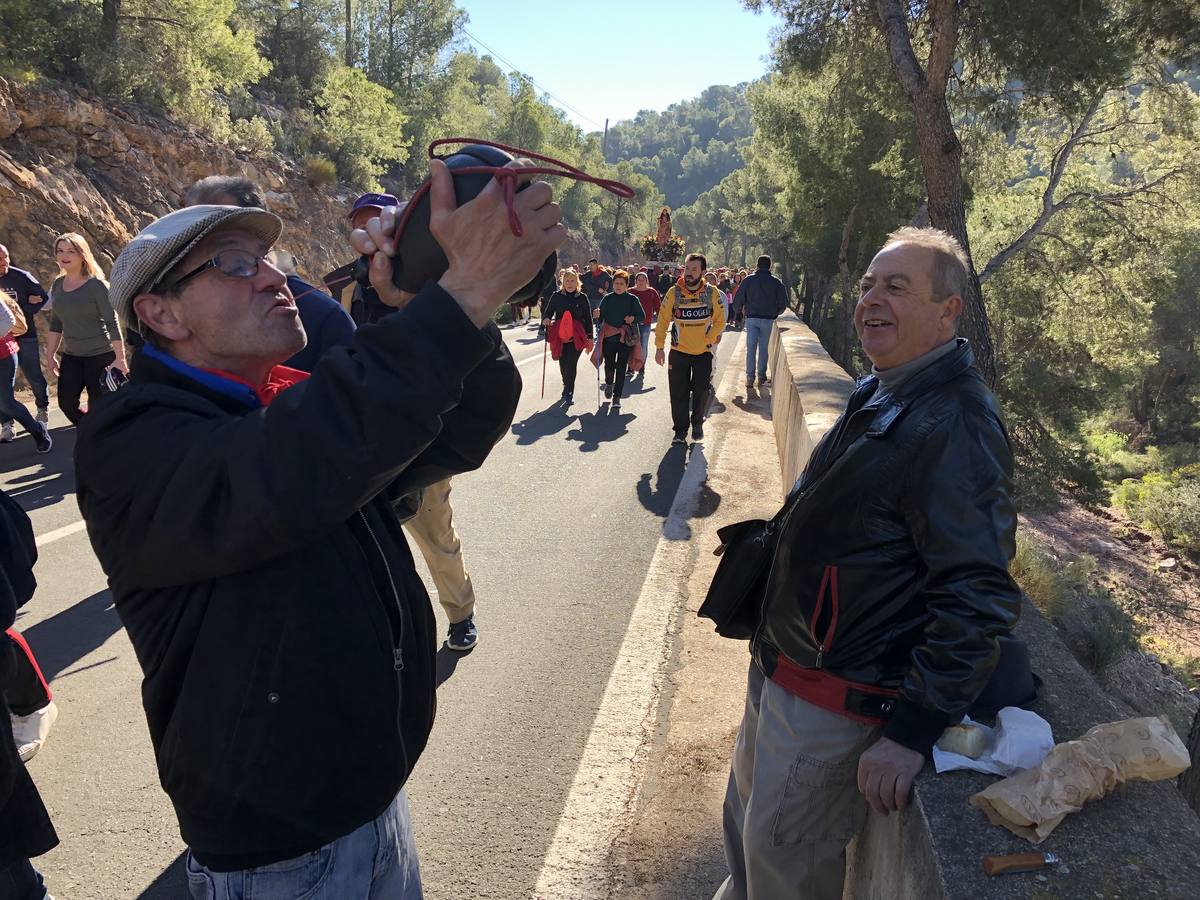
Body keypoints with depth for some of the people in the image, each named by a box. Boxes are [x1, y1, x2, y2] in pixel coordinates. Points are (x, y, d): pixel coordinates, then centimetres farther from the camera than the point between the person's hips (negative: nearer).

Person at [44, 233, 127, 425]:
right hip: (71, 356, 6)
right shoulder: (58, 284, 7)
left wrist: (120, 358, -18)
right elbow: (56, 324, 14)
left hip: (101, 355, -6)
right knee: (66, 403, 2)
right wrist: (51, 355, 13)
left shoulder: (96, 285, -12)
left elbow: (112, 323, -14)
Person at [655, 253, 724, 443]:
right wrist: (659, 347, -6)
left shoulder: (712, 292, -6)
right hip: (679, 351, 0)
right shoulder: (674, 292, -6)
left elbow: (720, 321, 1)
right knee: (679, 393, 2)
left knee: (701, 391, 2)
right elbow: (663, 320, -2)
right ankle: (680, 431, 15)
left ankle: (697, 424, 26)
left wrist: (708, 340, -9)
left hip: (703, 352, 0)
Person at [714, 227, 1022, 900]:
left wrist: (912, 731, -25)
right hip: (780, 668, 9)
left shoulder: (956, 428, -25)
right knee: (748, 821, 27)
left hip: (835, 704, -9)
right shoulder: (880, 395, 7)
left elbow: (979, 598, -27)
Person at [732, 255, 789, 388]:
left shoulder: (749, 280, -2)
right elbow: (783, 302, 3)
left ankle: (750, 378, -4)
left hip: (751, 318, -1)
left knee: (751, 348, 1)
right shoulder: (776, 282, -1)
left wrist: (738, 312, 15)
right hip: (768, 319, 1)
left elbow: (738, 298, -1)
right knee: (764, 347, 11)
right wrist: (776, 313, 20)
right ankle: (762, 376, 13)